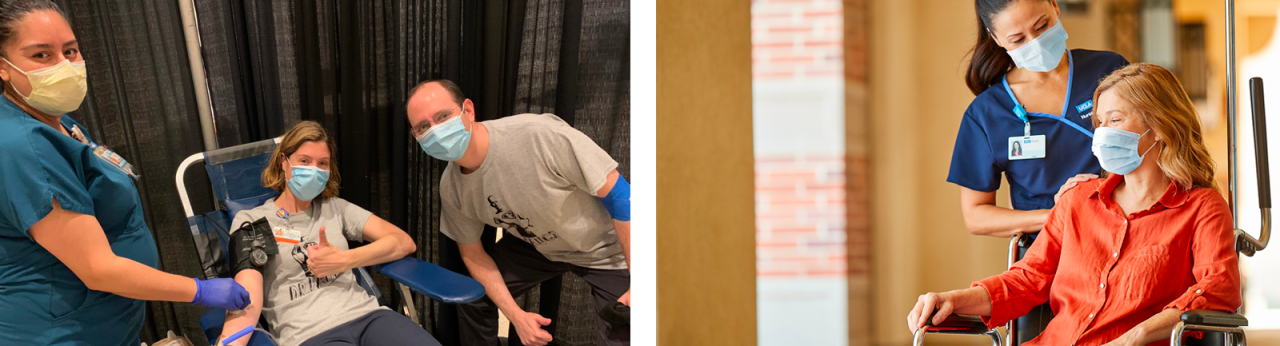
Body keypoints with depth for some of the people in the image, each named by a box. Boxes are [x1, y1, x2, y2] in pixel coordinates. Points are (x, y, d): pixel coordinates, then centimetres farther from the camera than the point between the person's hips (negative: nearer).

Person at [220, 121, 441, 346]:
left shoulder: (336, 208, 22)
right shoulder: (251, 221, 12)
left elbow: (404, 243, 12)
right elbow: (248, 296, -4)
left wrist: (344, 260, -3)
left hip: (367, 315, 4)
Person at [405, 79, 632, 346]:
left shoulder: (539, 135, -37)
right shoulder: (451, 188, -15)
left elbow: (617, 192, -29)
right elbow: (472, 253, 2)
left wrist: (634, 286, -26)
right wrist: (516, 315, -11)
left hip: (604, 246, -5)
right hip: (535, 245, 6)